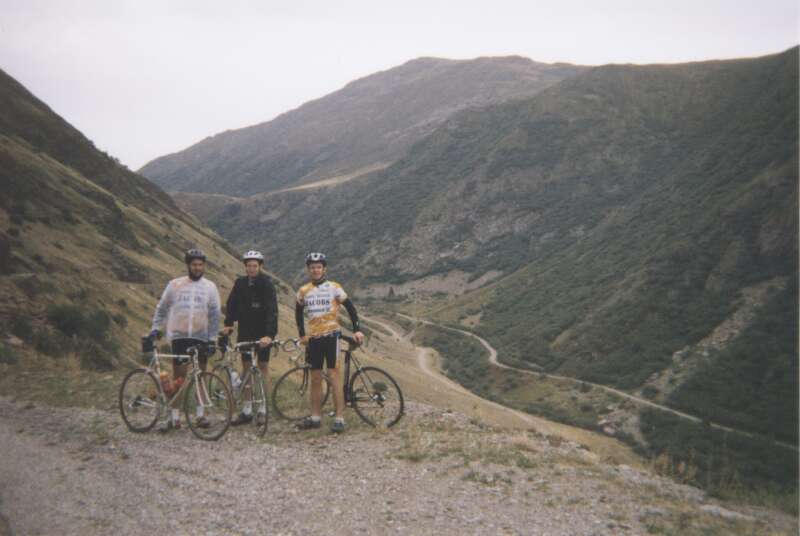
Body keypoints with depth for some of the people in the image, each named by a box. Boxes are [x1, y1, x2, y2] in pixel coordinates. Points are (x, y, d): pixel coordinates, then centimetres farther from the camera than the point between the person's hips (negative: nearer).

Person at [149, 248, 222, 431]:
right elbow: (162, 308, 10)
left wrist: (212, 338, -3)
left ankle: (200, 414, 16)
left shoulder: (210, 287, 4)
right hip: (179, 336, 0)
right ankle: (175, 418, 8)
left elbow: (215, 314, 3)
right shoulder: (175, 284, 4)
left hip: (201, 338, 0)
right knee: (178, 378, 1)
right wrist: (155, 328, 1)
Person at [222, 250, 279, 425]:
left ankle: (263, 409, 9)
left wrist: (270, 335, -33)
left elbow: (272, 310, -22)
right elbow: (231, 304, 5)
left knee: (262, 367, 1)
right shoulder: (240, 283, 1)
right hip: (245, 331, 4)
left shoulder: (267, 284, -14)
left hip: (263, 333, -4)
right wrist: (228, 324, -10)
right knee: (246, 367, 7)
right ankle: (247, 410, 13)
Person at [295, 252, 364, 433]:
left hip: (331, 334, -4)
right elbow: (298, 313, 20)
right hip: (313, 337, 4)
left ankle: (339, 418, -6)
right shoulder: (303, 291, 7)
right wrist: (302, 334, 12)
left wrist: (357, 330, -6)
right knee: (315, 378, 8)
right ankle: (315, 417, 16)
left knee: (333, 374, -8)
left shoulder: (334, 287, -3)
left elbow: (350, 307, 0)